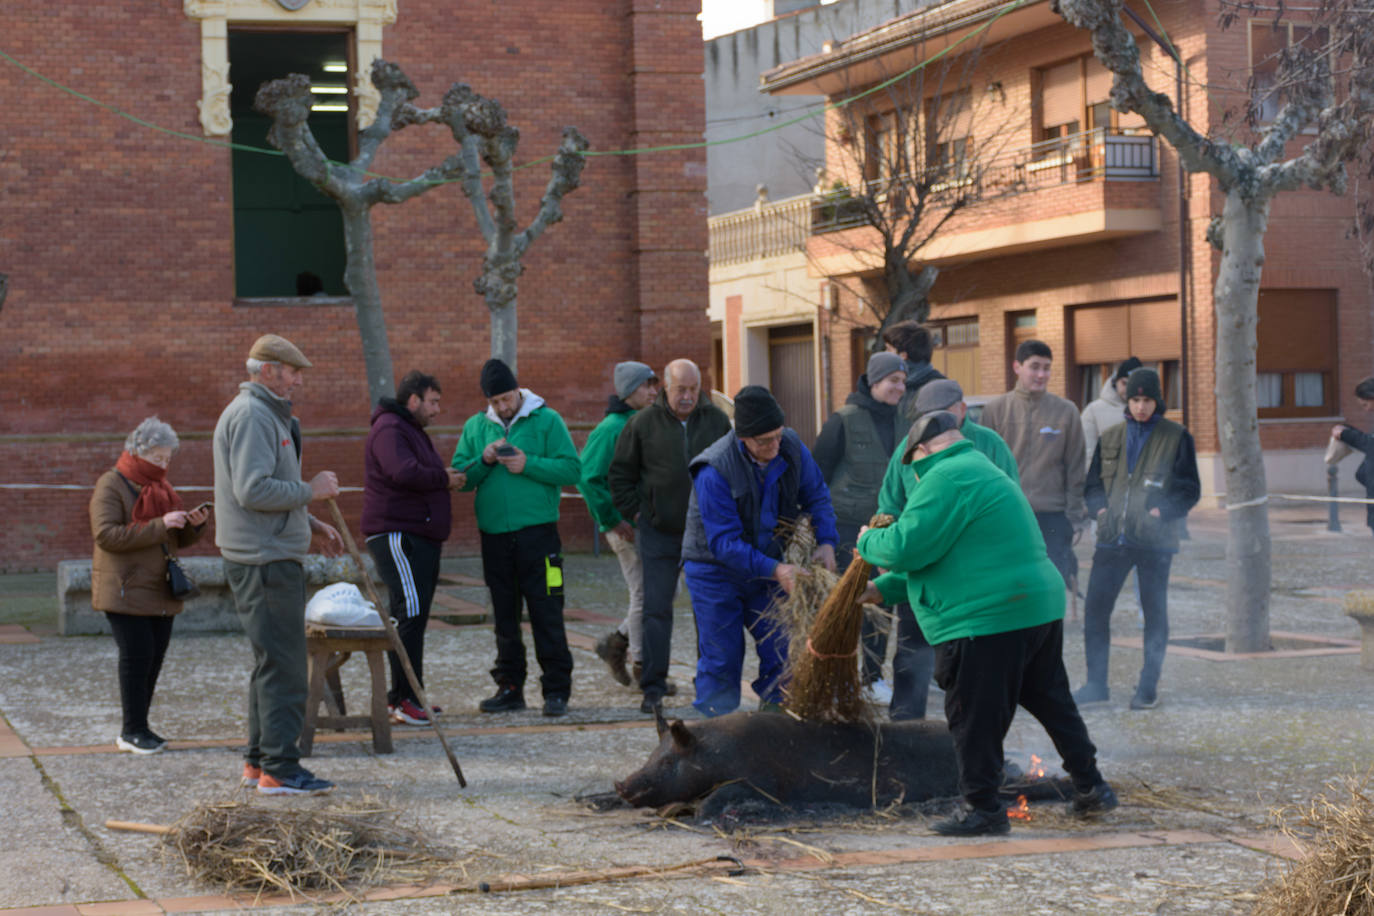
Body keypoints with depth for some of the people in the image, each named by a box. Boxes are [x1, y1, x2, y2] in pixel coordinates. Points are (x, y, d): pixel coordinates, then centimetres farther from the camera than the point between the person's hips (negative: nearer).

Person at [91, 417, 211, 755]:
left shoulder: (161, 487, 18)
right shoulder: (111, 485, -7)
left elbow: (180, 540, 22)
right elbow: (106, 535, -19)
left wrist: (194, 524, -2)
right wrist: (159, 526, -23)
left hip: (160, 593, 7)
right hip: (126, 590, -7)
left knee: (154, 657, 5)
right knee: (137, 654, -11)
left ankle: (136, 728, 13)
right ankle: (133, 730, -3)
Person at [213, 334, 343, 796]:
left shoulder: (270, 414, 20)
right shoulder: (250, 415, -15)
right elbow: (253, 490, -24)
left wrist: (311, 523, 19)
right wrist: (310, 490, -15)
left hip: (274, 557, 11)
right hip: (263, 561, -11)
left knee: (273, 662, 15)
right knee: (282, 663, -9)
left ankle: (259, 760, 22)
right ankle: (278, 769, -7)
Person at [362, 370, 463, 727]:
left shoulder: (412, 430, 24)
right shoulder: (389, 430, -11)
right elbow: (404, 473, -26)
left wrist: (447, 478, 10)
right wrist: (444, 479, -12)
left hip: (420, 537, 11)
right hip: (397, 535, -11)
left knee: (412, 616, 10)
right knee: (410, 611, -17)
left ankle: (401, 697, 14)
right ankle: (406, 700, -19)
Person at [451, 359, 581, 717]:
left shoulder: (547, 420, -1)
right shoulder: (475, 427, 10)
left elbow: (572, 470, -8)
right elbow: (459, 477, 6)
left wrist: (528, 464, -17)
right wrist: (484, 461, -11)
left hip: (537, 533, -4)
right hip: (494, 536, 4)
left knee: (547, 614, -4)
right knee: (504, 617, 11)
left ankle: (557, 689, -1)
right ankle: (510, 687, 20)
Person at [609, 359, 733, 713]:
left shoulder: (718, 421, 4)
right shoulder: (644, 423, -1)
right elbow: (621, 473, 8)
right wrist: (634, 512, 2)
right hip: (660, 533, -2)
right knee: (656, 608, -4)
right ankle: (653, 687, -1)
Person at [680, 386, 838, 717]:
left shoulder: (791, 447, -12)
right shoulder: (714, 471, -28)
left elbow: (816, 497, 3)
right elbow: (724, 542, -27)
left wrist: (825, 542, -14)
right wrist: (775, 570, -36)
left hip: (766, 566, 5)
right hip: (716, 569, -5)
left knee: (780, 652, 3)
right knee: (721, 662, -3)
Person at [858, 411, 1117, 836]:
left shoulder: (946, 478, -11)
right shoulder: (981, 471, 23)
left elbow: (909, 547, -18)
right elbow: (942, 553, 28)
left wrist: (869, 543, 3)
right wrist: (885, 588, 27)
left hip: (988, 620, -10)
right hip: (1042, 607, 10)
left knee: (974, 717, 0)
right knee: (1052, 701, 19)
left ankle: (982, 807, 7)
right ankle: (1090, 787, 25)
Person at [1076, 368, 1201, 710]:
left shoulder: (1176, 438, 2)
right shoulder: (1110, 438, 13)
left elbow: (1190, 489, 1)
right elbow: (1092, 483, 19)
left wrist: (1161, 512, -12)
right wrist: (1101, 509, 0)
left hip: (1155, 540, -3)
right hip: (1112, 537, 3)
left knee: (1154, 612, 4)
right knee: (1095, 608, 0)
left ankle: (1149, 686, 13)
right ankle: (1096, 684, 9)